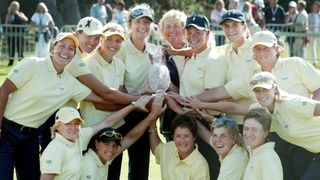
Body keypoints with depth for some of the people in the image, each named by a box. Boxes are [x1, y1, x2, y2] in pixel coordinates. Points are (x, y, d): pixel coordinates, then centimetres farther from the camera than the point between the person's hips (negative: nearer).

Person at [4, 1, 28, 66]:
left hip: (19, 34, -1)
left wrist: (18, 14, -16)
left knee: (20, 48, -3)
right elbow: (6, 23, 5)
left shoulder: (20, 14, 6)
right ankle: (11, 61, 10)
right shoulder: (8, 15, 9)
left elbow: (26, 19, -10)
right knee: (11, 48, 3)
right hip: (10, 34, 1)